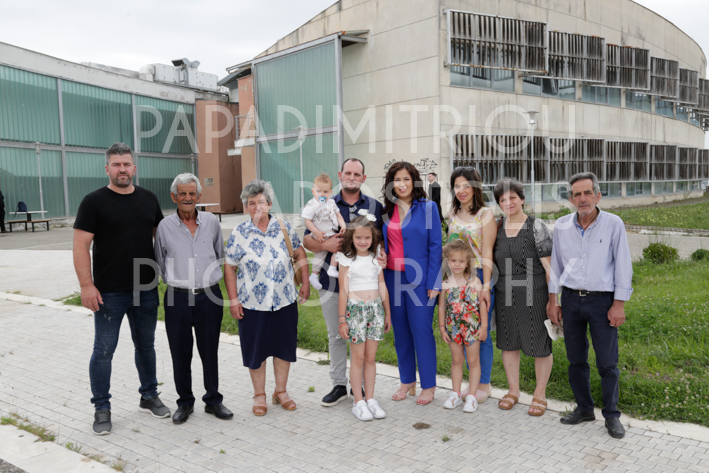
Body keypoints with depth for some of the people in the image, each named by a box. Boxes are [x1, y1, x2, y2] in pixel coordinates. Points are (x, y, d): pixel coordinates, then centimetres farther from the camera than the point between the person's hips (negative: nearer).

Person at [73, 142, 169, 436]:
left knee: (146, 345, 16)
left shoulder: (149, 199, 7)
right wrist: (86, 285, -16)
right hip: (109, 293, -4)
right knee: (104, 350, 4)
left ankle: (149, 396, 31)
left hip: (146, 289, 4)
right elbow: (81, 245, -9)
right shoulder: (94, 202, -6)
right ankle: (102, 408, 19)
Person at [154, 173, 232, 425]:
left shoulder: (212, 222, 3)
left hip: (209, 296, 1)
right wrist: (178, 281, 11)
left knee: (210, 352, 10)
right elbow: (160, 264, 10)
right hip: (177, 298, -1)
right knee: (180, 354, 8)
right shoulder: (165, 226, -1)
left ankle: (213, 400, 26)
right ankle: (185, 402, 26)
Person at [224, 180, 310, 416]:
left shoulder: (284, 227, 0)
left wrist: (305, 283, 3)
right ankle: (259, 395, 27)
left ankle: (281, 391, 31)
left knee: (284, 346, 12)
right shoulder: (239, 234, -4)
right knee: (256, 350, 9)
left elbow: (300, 254, 9)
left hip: (285, 301, 2)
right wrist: (233, 300, -6)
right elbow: (229, 268, -2)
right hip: (252, 303, -1)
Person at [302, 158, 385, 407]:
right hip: (332, 282, 1)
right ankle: (339, 385, 23)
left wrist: (382, 255, -14)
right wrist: (325, 245, -13)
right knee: (335, 336, 10)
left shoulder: (375, 206, 6)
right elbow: (307, 240, 7)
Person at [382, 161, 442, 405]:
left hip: (418, 279, -4)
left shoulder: (427, 207, -3)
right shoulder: (387, 210, 8)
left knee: (422, 331, -1)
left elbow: (435, 246, -6)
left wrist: (433, 283, -11)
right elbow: (382, 244, 13)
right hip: (393, 278, 4)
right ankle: (407, 381, 25)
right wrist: (380, 278, 2)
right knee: (400, 332, 11)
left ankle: (428, 386, 13)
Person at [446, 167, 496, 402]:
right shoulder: (452, 213, 10)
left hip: (479, 276, -5)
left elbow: (487, 253, -11)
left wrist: (485, 286, -16)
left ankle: (484, 384, 16)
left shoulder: (485, 214, -7)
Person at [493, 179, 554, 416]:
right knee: (508, 343, 12)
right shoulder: (497, 228, 6)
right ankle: (513, 390, 30)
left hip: (533, 294, -4)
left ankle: (540, 394, 22)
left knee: (540, 345, 4)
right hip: (504, 295, 4)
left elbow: (548, 265, -8)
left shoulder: (536, 227, -6)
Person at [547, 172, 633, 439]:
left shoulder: (613, 224, -6)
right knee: (576, 359, 10)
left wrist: (619, 304, -7)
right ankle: (584, 408, 26)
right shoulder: (561, 226, 3)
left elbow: (623, 266, -4)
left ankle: (611, 415, 18)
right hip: (571, 299, 3)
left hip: (602, 299, -3)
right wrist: (553, 300, 8)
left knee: (607, 362, 1)